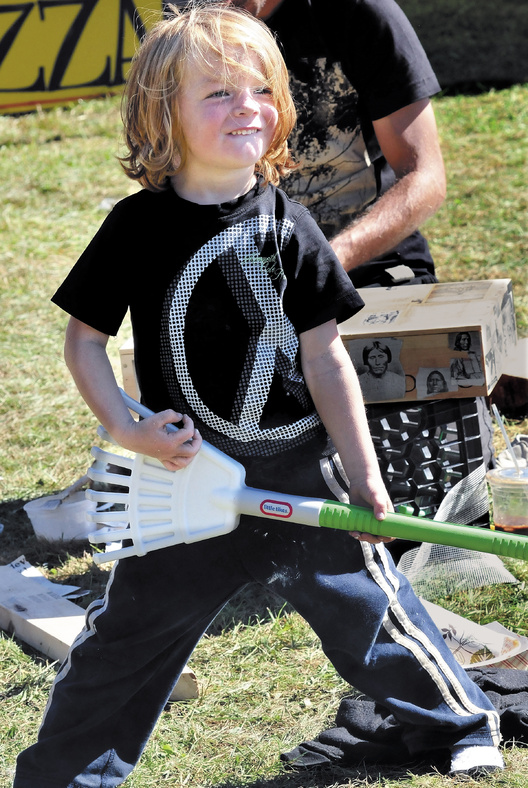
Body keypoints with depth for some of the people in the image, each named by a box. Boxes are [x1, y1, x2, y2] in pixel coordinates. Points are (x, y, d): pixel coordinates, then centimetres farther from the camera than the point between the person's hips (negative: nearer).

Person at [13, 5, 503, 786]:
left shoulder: (288, 225, -3)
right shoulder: (138, 226, -7)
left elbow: (325, 357, 0)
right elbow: (84, 339, 1)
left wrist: (364, 478, -2)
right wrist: (127, 430, -13)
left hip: (299, 469, 1)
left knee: (366, 599, 13)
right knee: (129, 632, 7)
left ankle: (461, 723, 36)